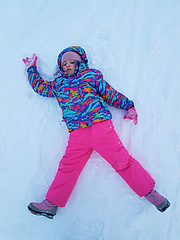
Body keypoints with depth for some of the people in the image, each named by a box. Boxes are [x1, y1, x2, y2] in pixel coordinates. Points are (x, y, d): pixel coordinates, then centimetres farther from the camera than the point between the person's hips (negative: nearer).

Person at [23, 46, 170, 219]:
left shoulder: (90, 75, 17)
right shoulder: (57, 85, 26)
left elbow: (110, 93, 15)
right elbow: (39, 86, 39)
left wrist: (128, 106, 10)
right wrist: (31, 68, 47)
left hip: (100, 125, -3)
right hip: (77, 134, 3)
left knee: (121, 160, -6)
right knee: (67, 167, 0)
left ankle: (149, 191, 7)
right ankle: (51, 204, 14)